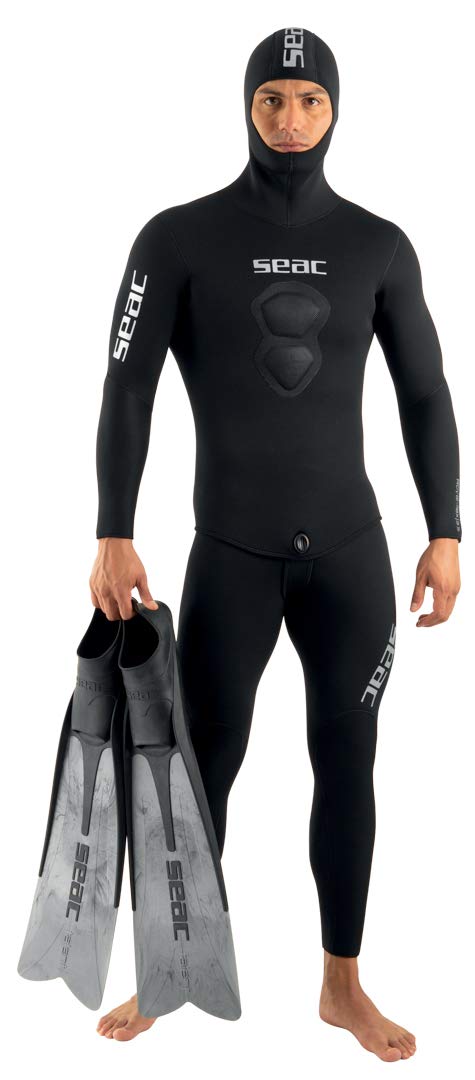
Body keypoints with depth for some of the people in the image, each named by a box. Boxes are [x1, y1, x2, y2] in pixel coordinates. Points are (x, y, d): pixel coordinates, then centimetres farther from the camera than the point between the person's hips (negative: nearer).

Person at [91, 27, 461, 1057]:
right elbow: (126, 394, -6)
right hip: (231, 554, -2)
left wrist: (445, 535, 3)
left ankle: (344, 985, 23)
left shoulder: (379, 246, 3)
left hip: (351, 547, 2)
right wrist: (114, 538, -12)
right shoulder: (178, 237, -4)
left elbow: (426, 396, 7)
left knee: (347, 761, 7)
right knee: (205, 762, 3)